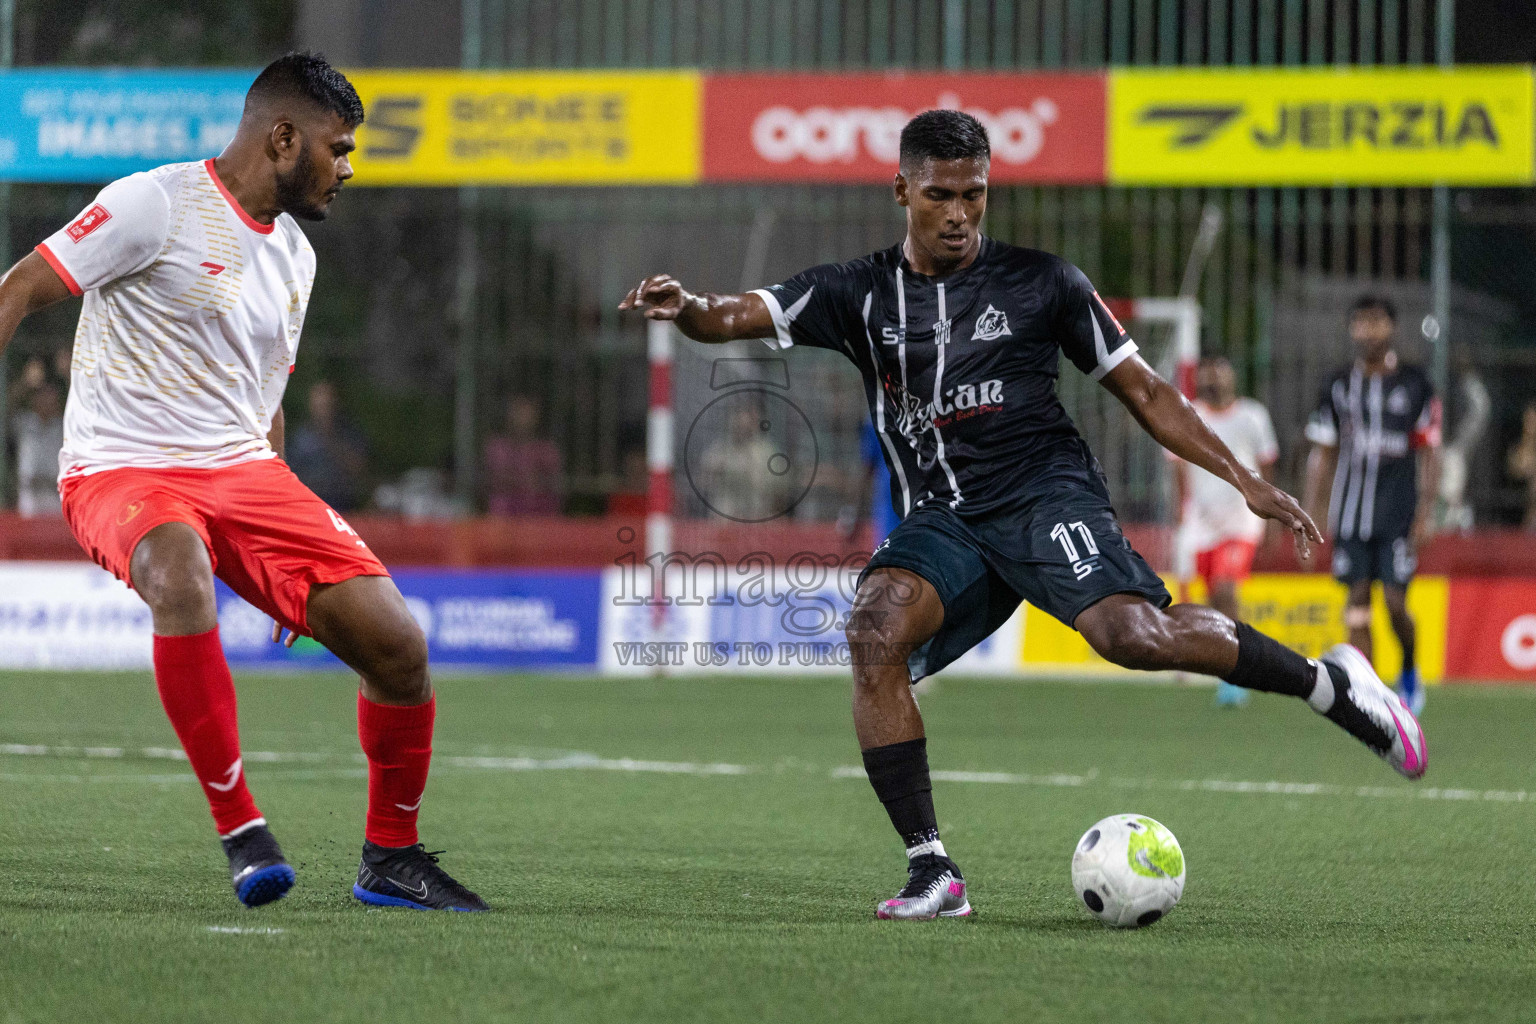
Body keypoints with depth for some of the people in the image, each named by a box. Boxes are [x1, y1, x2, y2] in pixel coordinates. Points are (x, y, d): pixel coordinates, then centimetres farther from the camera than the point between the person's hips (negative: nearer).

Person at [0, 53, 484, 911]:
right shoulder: (157, 205, -9)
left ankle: (392, 859, 14)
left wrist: (297, 554, 23)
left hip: (244, 471, 7)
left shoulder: (295, 256, 15)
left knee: (398, 646, -7)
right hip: (124, 470, -7)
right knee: (182, 577, -41)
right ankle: (240, 828, -31)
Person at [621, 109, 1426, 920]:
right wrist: (684, 307, -24)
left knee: (1129, 632, -30)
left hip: (1045, 494, -2)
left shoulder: (1040, 283, 7)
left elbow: (1143, 393, 11)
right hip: (941, 520, 2)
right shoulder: (861, 294, 10)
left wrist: (1246, 480, 3)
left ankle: (1326, 684, -10)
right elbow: (736, 318, 0)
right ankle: (931, 871, -23)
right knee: (874, 631, -28)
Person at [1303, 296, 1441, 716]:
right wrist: (1310, 515, 7)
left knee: (1395, 602, -7)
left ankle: (1410, 673, 20)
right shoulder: (1338, 386, 8)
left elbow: (1430, 453, 2)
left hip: (1398, 514, -3)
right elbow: (1322, 454, 12)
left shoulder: (1415, 384, 1)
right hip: (1351, 513, 3)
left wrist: (1425, 512, -6)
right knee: (1358, 602, -2)